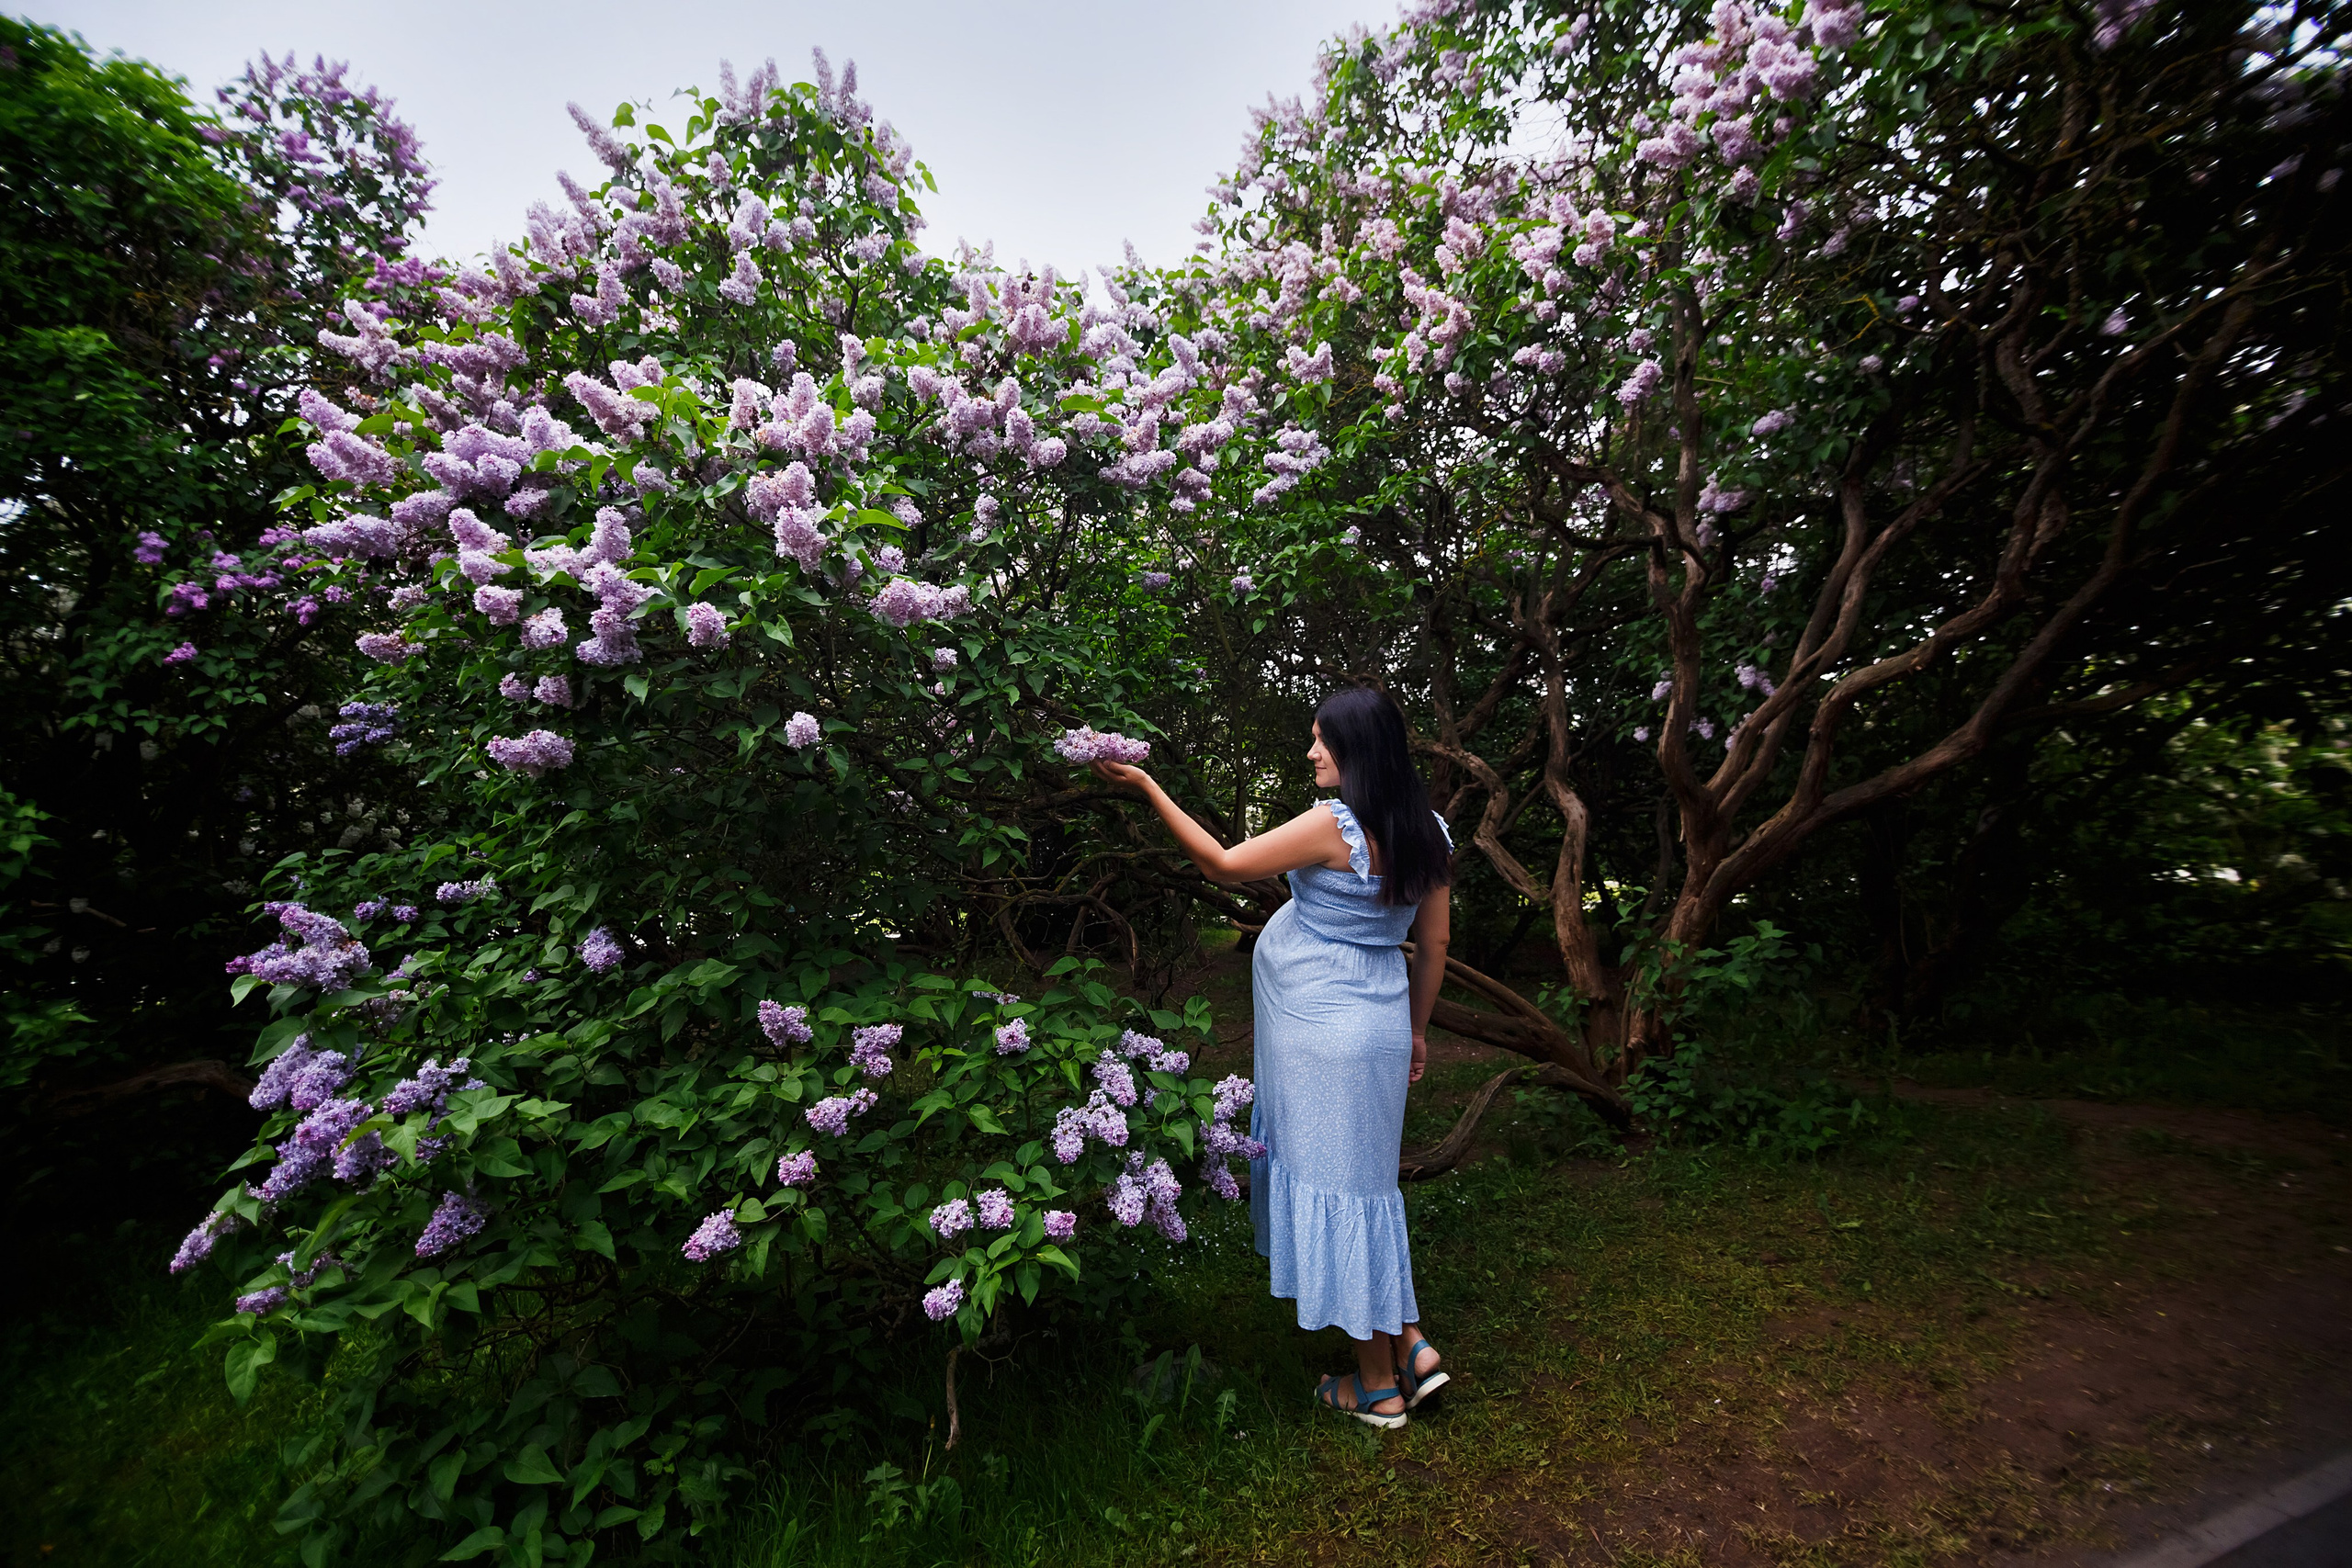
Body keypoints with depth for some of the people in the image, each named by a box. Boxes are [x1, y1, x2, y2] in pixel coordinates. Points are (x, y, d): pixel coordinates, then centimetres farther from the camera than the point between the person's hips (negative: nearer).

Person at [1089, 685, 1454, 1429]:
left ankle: (1377, 1386, 25)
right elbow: (1433, 944, 9)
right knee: (1361, 1183, 23)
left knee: (1338, 1187, 7)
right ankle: (1409, 1347, 30)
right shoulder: (1425, 832, 3)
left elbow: (1224, 865, -15)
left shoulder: (1335, 824, -20)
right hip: (1377, 1024, 8)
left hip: (1323, 1032, -8)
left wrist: (1148, 787, -10)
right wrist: (1415, 1029, 20)